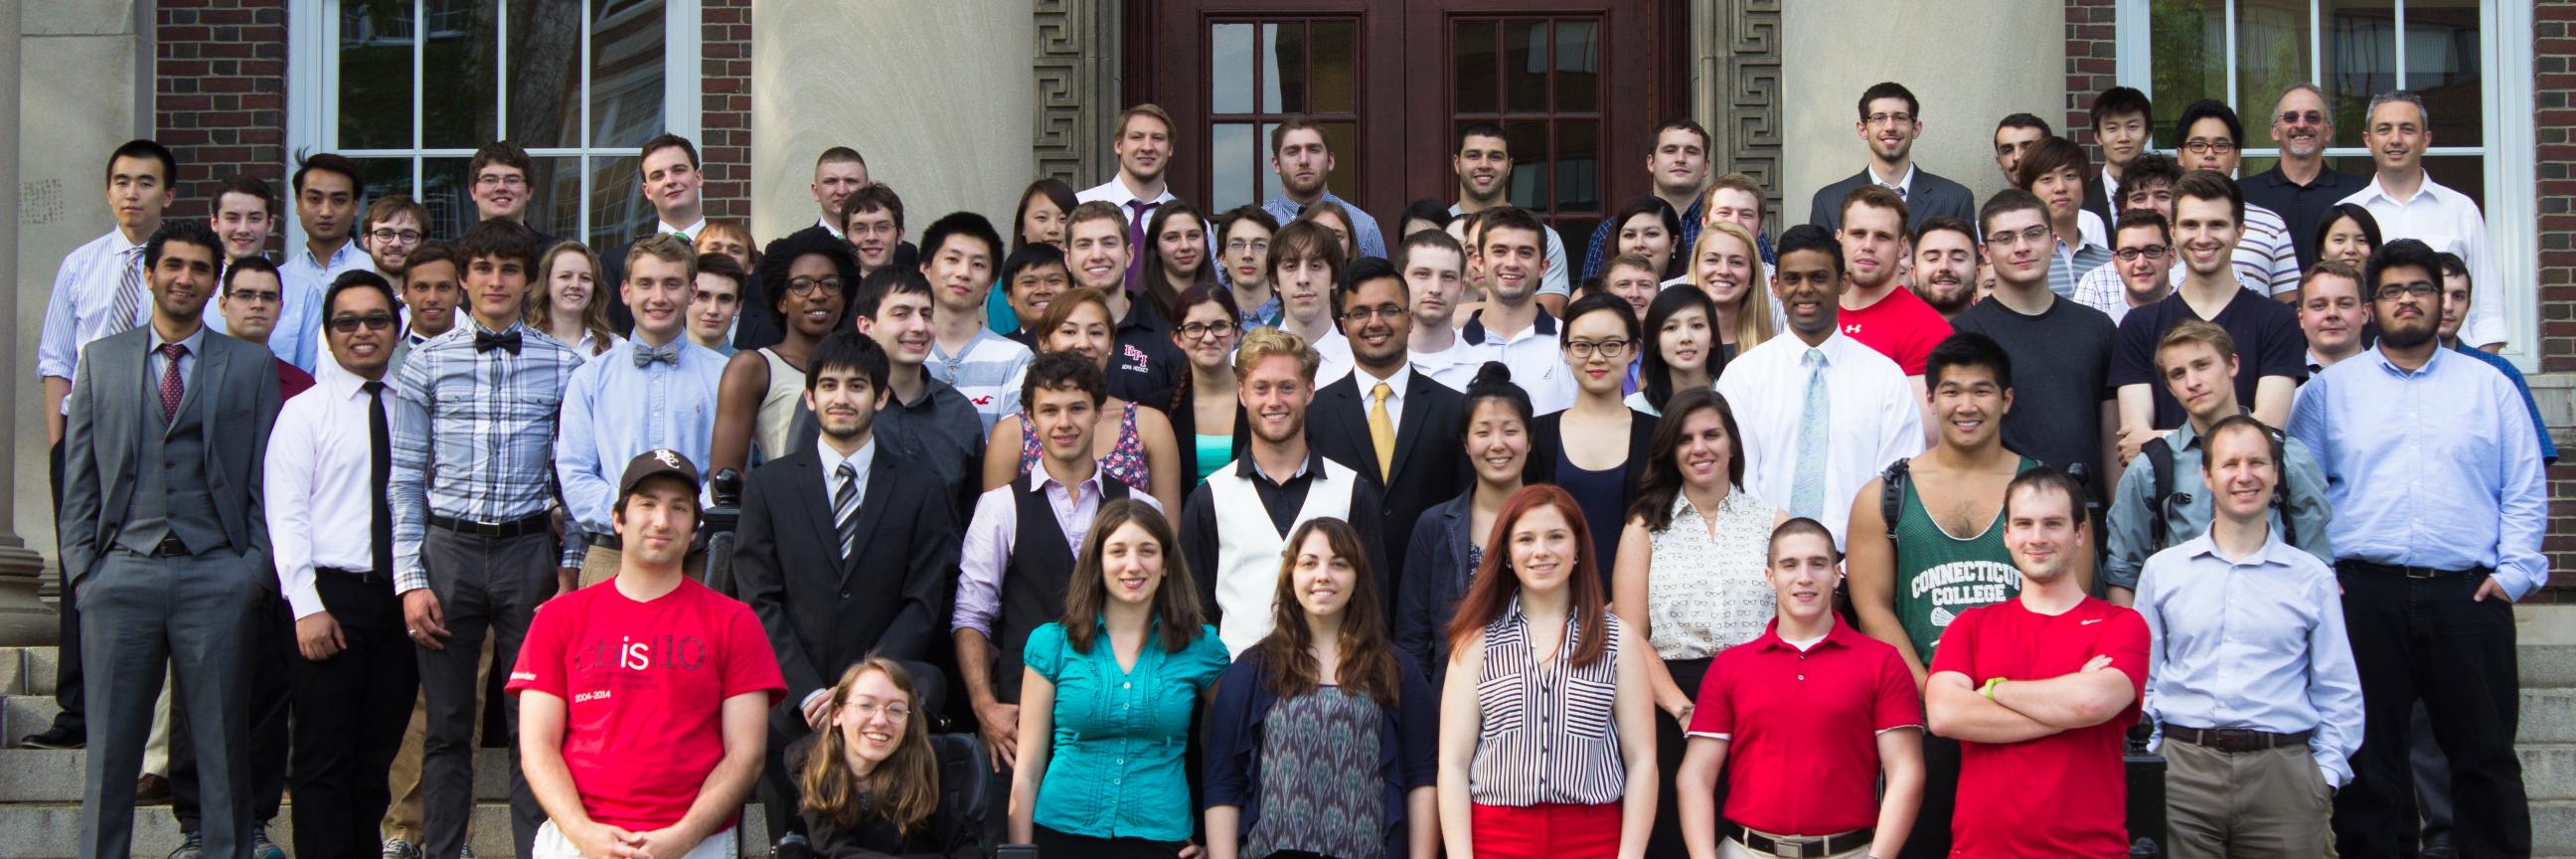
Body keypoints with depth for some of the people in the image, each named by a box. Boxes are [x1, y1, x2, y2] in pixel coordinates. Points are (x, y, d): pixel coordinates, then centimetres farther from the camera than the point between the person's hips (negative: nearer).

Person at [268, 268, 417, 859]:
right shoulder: (304, 413, 2)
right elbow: (285, 517, -5)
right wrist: (307, 607, -13)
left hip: (399, 597, 3)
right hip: (333, 592, -3)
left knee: (378, 757, 7)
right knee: (325, 760, -3)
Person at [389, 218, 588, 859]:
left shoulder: (562, 365, 5)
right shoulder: (428, 363, 6)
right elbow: (404, 479, 5)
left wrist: (571, 566, 0)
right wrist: (410, 579, -2)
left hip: (528, 551, 0)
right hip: (448, 548, 0)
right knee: (447, 725, 5)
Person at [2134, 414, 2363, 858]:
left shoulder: (2313, 578, 8)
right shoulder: (2163, 570, 9)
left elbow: (2339, 693, 9)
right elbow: (2142, 682, 12)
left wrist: (2326, 775, 1)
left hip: (2282, 772, 0)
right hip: (2182, 769, 0)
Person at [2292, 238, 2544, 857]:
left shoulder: (2489, 387, 12)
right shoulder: (2329, 389, 10)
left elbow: (2525, 492, 9)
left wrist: (2514, 571, -2)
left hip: (2469, 596, 0)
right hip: (2364, 594, 0)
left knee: (2486, 756, 2)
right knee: (2369, 757, 4)